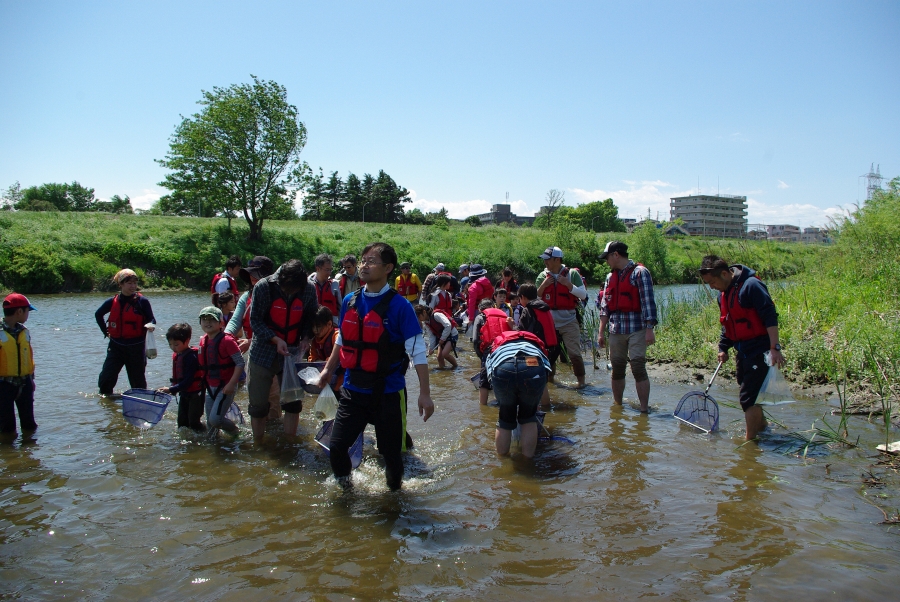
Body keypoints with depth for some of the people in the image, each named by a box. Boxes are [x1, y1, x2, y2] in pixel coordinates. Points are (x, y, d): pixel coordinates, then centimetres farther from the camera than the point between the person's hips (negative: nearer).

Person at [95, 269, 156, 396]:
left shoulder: (142, 301, -7)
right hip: (116, 345, 2)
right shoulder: (113, 302, 1)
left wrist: (150, 325, -24)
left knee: (138, 380, 9)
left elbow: (151, 319, -1)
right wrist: (106, 331, 13)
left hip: (136, 347, -2)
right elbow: (98, 314, 19)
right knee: (106, 378, 0)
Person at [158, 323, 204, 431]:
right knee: (182, 422, 14)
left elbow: (188, 381, -26)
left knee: (193, 422, -7)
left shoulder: (191, 357, -22)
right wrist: (172, 389, 1)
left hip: (195, 394, -9)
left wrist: (171, 389, -28)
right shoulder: (176, 355, 5)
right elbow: (176, 377, 13)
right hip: (184, 393, 9)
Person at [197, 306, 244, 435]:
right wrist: (204, 383, 12)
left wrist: (231, 384, -23)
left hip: (225, 387, -7)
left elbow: (240, 363, -19)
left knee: (215, 419, -13)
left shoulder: (227, 340, -17)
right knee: (210, 421, 13)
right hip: (210, 387, 7)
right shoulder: (203, 341, 6)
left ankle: (234, 430, 14)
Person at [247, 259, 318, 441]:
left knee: (293, 402, 7)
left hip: (292, 352, 2)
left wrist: (306, 338, -14)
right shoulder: (264, 287, -17)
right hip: (263, 352, -2)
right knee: (258, 404, 7)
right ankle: (257, 444, 25)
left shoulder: (309, 290, -10)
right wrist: (276, 339, -25)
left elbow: (311, 317, 4)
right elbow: (255, 320, -12)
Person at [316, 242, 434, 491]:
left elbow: (417, 352, -14)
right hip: (353, 389, 4)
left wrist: (424, 393, -17)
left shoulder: (399, 306, -14)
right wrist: (328, 370, 25)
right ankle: (345, 487, 31)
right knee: (337, 446, 0)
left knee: (391, 451, 7)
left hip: (388, 393, -4)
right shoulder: (350, 302, 2)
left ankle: (394, 492, 37)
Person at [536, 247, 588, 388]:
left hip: (569, 321, -3)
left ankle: (581, 380, 4)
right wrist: (543, 285, -10)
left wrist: (568, 284, -18)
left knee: (574, 353, -7)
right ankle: (549, 377, 27)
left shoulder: (572, 274, -3)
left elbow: (583, 295, -6)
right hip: (549, 321, 3)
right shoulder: (542, 276, 5)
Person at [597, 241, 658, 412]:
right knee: (617, 369, 9)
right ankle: (617, 406, 20)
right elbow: (605, 306, 15)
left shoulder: (640, 272, -4)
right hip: (616, 330, 6)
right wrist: (601, 332, 10)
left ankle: (644, 409, -3)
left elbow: (648, 302, -9)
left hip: (636, 329, -6)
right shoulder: (611, 277, 15)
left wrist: (650, 330, -15)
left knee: (638, 368, -9)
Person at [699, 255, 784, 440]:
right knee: (749, 394, 19)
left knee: (748, 397, -7)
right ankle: (762, 425, 39)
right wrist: (723, 348, 14)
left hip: (759, 351, -9)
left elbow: (770, 316, -21)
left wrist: (774, 348, -26)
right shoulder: (723, 294, 10)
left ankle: (749, 440, 3)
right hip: (742, 352, 9)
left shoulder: (751, 285, -17)